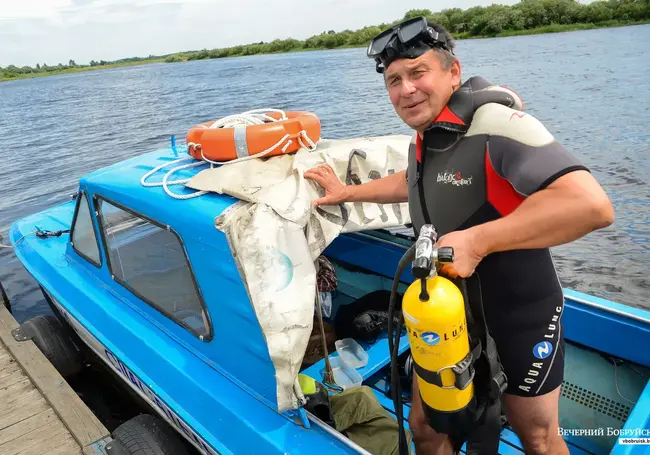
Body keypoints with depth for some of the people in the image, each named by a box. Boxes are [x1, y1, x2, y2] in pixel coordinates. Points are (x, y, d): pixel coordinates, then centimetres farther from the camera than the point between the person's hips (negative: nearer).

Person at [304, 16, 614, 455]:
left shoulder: (498, 126, -25)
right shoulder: (423, 138, 0)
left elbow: (592, 205, -37)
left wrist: (475, 242, -37)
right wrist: (347, 193, 23)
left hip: (518, 318, -6)